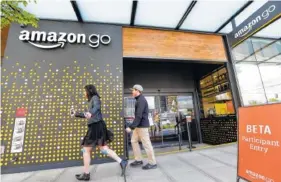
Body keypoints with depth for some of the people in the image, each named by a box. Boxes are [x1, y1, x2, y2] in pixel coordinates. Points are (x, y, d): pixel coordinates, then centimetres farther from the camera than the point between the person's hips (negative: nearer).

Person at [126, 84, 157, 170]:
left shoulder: (141, 100, -17)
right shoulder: (139, 100, 14)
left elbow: (139, 116, -25)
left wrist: (131, 127, -25)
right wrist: (133, 126, 20)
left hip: (142, 125, -10)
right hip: (138, 125, 10)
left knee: (146, 144, 0)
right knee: (134, 141, 14)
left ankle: (152, 163, 15)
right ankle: (138, 160, 26)